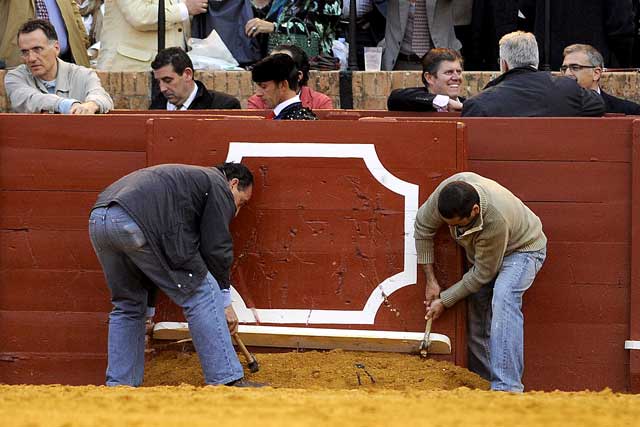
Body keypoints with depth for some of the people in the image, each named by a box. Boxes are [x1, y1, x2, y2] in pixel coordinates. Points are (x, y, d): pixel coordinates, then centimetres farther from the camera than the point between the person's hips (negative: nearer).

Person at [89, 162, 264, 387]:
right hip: (139, 221, -9)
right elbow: (216, 248, 6)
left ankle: (118, 386, 21)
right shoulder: (219, 186, 16)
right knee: (201, 294, -1)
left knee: (128, 305, 24)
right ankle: (227, 381, -1)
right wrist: (225, 301, 15)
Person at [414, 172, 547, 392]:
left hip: (521, 249, -7)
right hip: (481, 252, 7)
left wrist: (444, 301, -19)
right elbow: (423, 226, -9)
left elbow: (482, 274, -28)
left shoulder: (496, 220, -43)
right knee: (476, 311, 0)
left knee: (503, 299, -31)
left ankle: (506, 388, -39)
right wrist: (430, 280, -7)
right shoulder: (449, 190, -28)